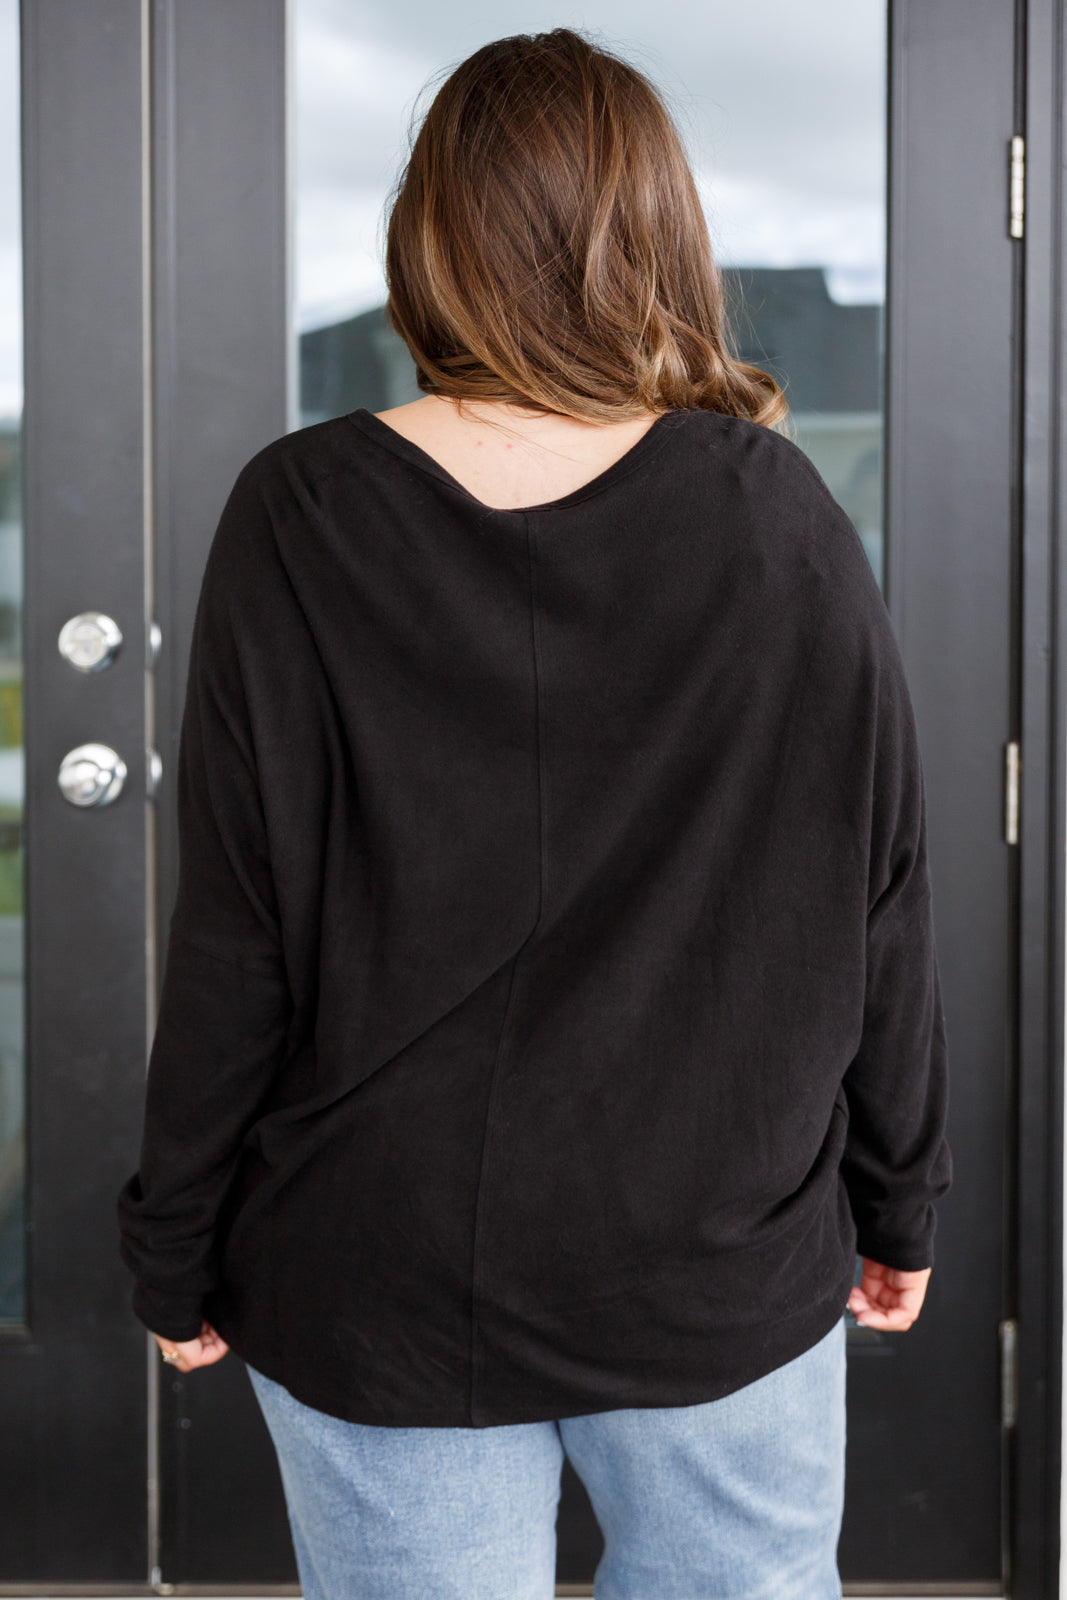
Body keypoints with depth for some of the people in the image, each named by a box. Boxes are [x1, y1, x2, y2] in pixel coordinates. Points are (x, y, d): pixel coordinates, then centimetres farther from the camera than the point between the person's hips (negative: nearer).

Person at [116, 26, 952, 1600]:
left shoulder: (298, 521, -10)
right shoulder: (779, 519, -8)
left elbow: (231, 938, -8)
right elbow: (879, 900, -3)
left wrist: (178, 1250, 5)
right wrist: (902, 1199, 11)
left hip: (375, 1291, 0)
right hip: (725, 1268, 1)